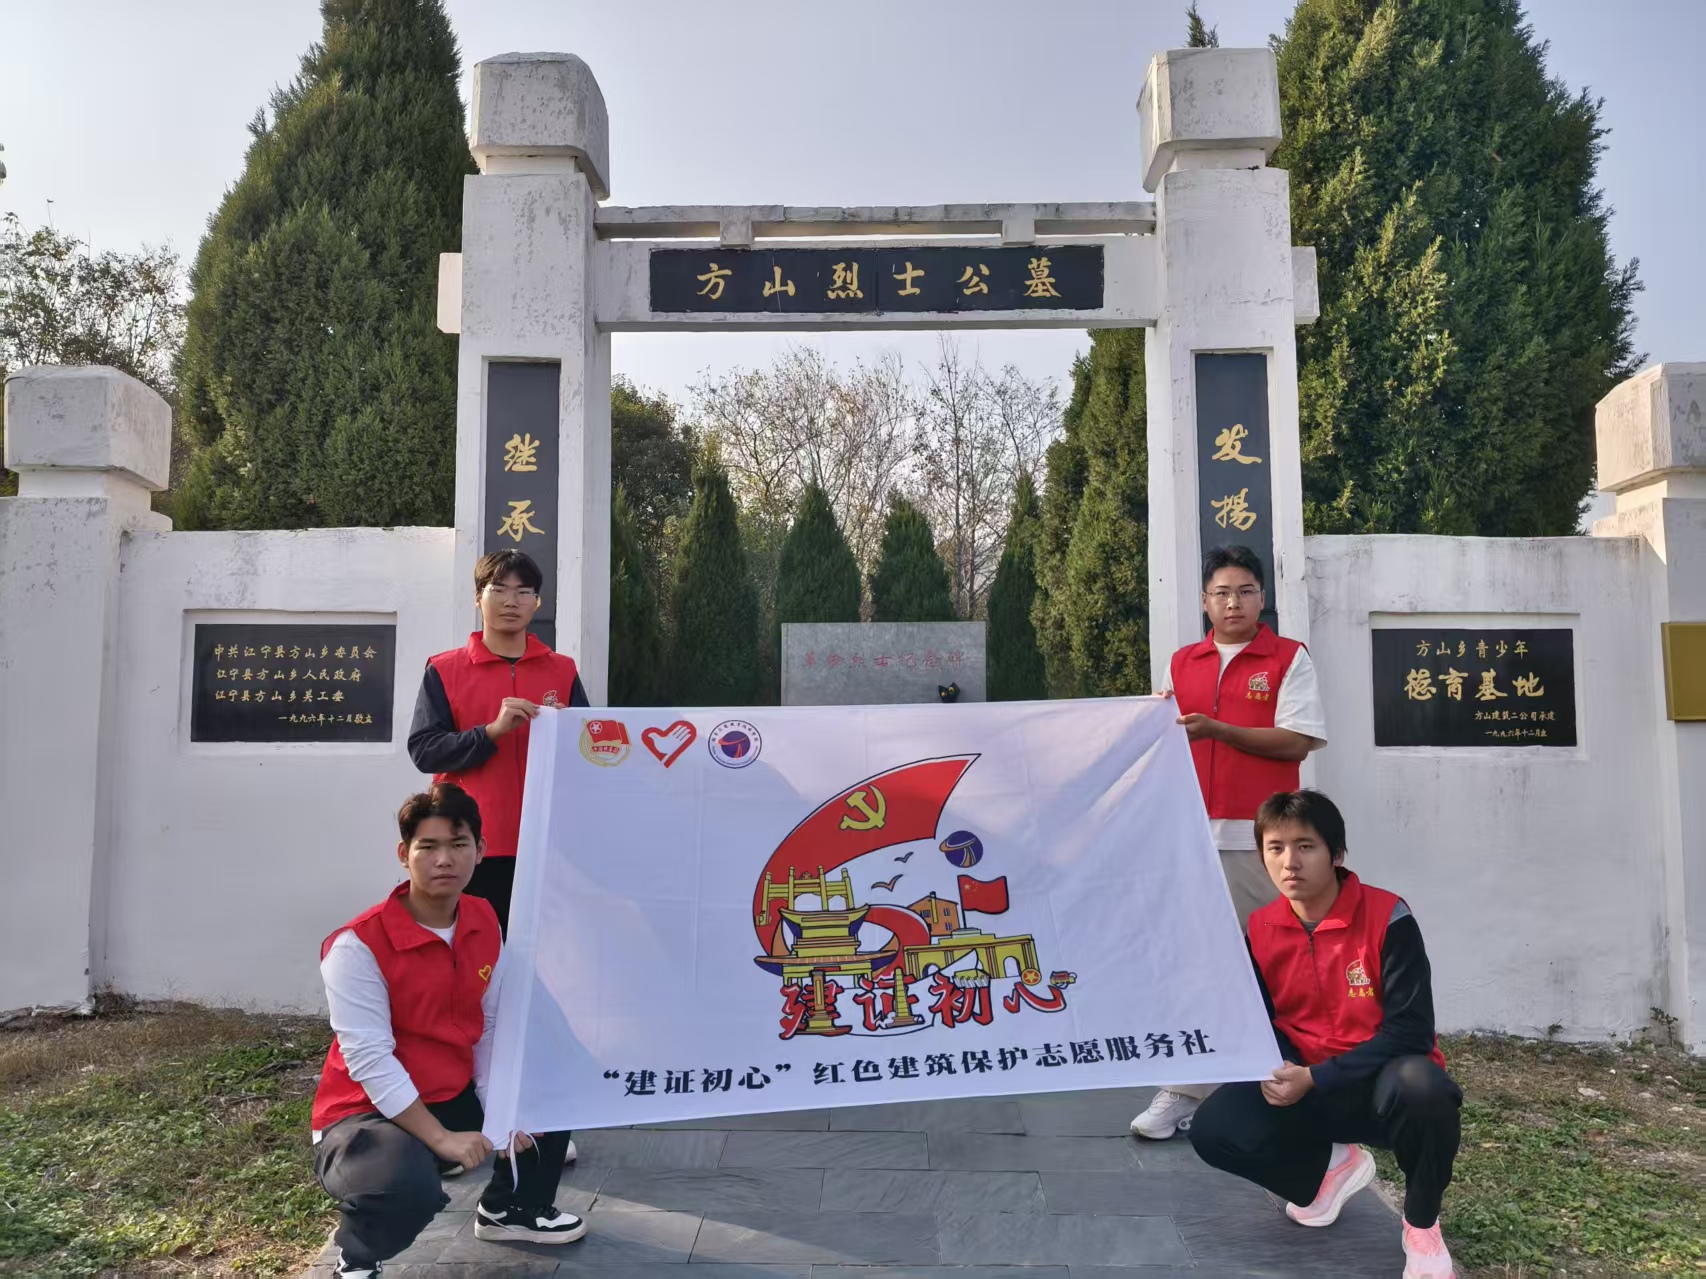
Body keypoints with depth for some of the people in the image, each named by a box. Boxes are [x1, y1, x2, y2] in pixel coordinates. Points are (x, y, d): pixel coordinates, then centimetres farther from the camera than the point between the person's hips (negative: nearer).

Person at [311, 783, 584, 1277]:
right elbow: (370, 1061, -24)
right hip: (367, 1113, -7)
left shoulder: (485, 923, -2)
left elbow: (490, 1028, 4)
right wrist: (443, 1139, -26)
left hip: (455, 1099, 7)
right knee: (410, 1186, -36)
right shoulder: (359, 944, -23)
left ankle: (509, 1206, 26)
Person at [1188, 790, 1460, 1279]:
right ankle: (1331, 1168, 13)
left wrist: (1316, 1078, -26)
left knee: (1421, 1089, -39)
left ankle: (1422, 1226, -7)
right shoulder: (1261, 930, -2)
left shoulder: (1387, 917, -17)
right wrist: (1273, 1069, -18)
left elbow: (1410, 1032, -20)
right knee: (1213, 1129, -19)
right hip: (1305, 1089, 4)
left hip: (1381, 1084, -4)